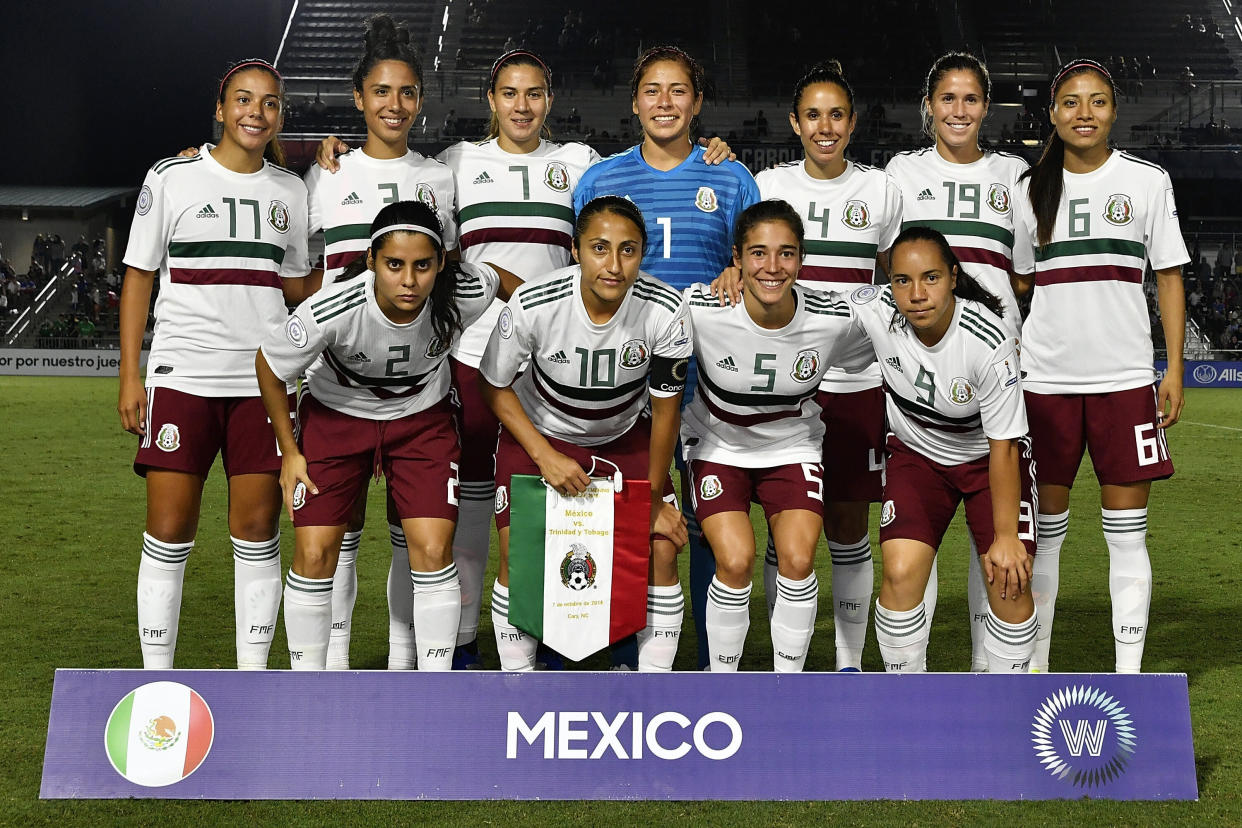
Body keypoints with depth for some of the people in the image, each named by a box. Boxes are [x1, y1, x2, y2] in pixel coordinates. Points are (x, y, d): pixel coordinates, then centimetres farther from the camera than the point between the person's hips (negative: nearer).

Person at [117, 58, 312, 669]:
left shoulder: (291, 191, 11)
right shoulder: (171, 179, 2)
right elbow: (138, 277, 3)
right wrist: (129, 377, -3)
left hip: (262, 380, 3)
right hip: (181, 376, -2)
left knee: (257, 532, 4)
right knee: (169, 531, -2)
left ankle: (252, 675, 14)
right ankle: (156, 680, 10)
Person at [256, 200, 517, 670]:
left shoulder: (466, 294, -28)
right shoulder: (330, 311, -33)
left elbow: (504, 280, -1)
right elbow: (269, 365, -13)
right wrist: (289, 451, -6)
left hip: (422, 417, 1)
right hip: (336, 415, -1)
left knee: (433, 550, -11)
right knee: (314, 553, -7)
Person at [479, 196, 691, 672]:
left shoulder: (664, 312, -28)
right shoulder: (531, 305, -30)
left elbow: (665, 409, -13)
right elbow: (495, 388, -12)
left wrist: (655, 499, -6)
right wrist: (546, 457, -21)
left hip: (624, 433, 1)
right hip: (538, 431, -1)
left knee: (662, 550, -9)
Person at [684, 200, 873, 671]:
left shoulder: (834, 319, -21)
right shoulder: (700, 310, -25)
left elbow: (864, 360, 3)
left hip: (792, 446, 1)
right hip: (718, 445, -1)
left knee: (797, 560, -15)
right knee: (736, 561, -18)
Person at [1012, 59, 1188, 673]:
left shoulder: (1147, 181, 4)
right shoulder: (1031, 190, 9)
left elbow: (1169, 278, 5)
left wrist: (1174, 370, -1)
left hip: (1125, 377, -1)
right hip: (1045, 379, 2)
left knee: (1127, 532, -1)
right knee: (1045, 526, 7)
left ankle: (1128, 670, 7)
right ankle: (1034, 659, 19)